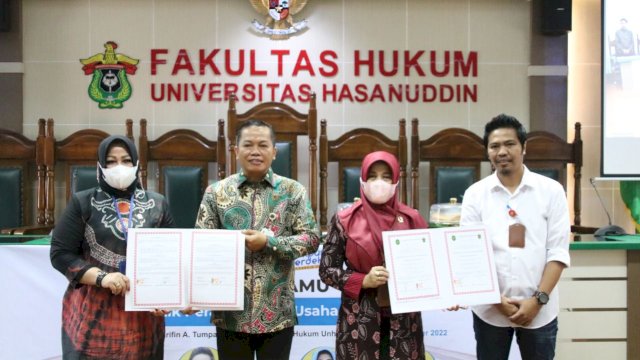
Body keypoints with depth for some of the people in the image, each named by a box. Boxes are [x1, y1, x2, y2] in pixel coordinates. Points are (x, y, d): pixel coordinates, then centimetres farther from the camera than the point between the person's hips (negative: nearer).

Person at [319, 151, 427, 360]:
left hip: (404, 319, 2)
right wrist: (364, 281, -14)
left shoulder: (411, 219, 2)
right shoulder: (345, 220, -3)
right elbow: (326, 269, 0)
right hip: (360, 319, -1)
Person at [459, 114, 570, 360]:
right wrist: (496, 299, -10)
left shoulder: (551, 190, -1)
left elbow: (557, 252, -3)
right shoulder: (475, 194, 0)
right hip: (489, 310, 1)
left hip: (539, 310, 0)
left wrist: (539, 299, -12)